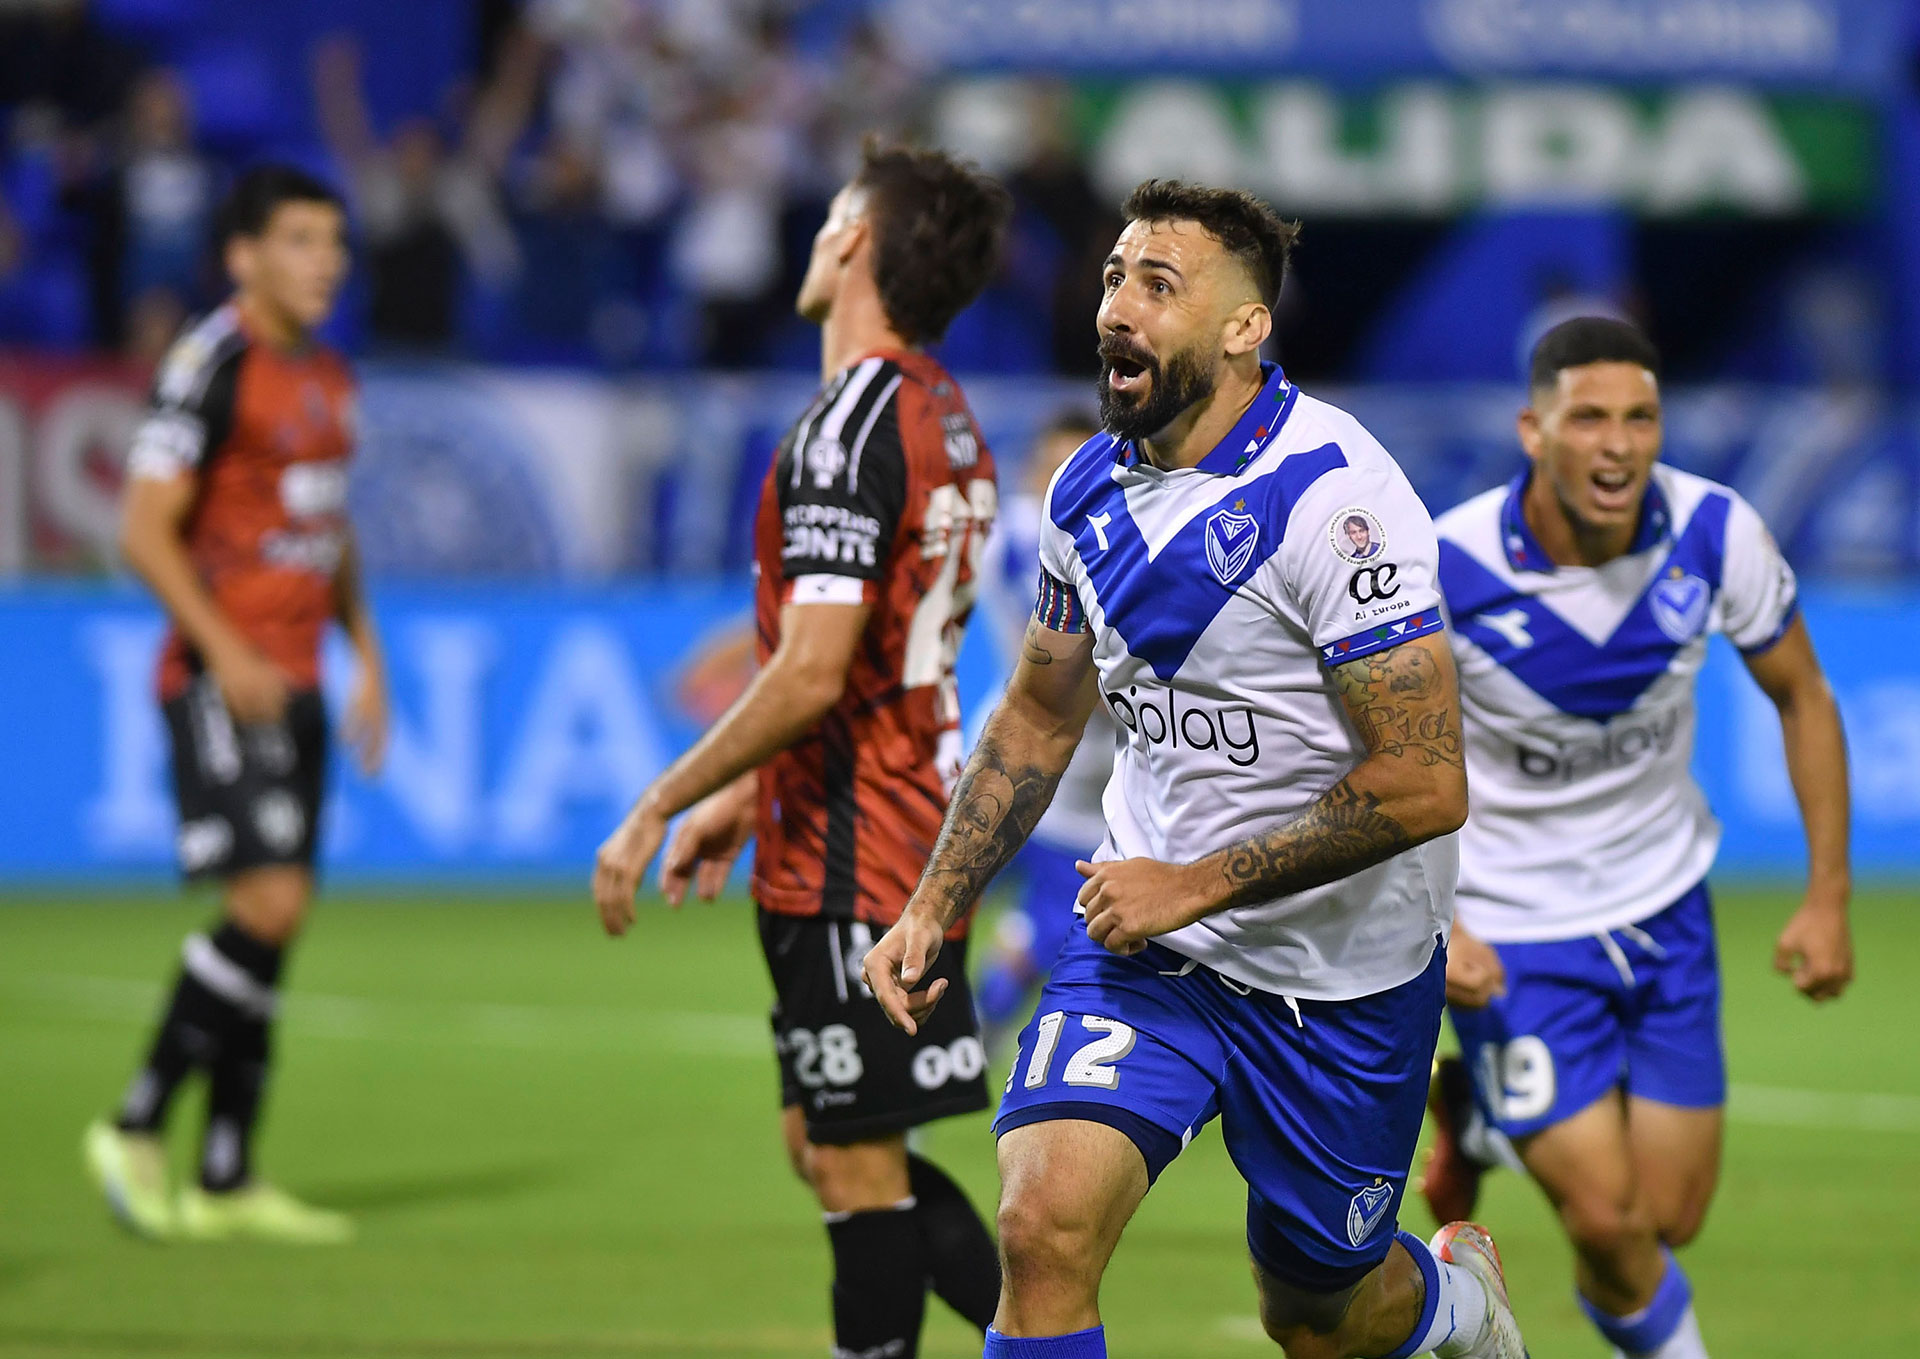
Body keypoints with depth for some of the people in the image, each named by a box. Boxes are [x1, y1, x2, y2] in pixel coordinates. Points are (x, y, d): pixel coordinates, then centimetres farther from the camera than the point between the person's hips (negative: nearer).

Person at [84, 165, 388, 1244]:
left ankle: (227, 1179, 10)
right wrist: (226, 651, -20)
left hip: (293, 687, 8)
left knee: (274, 925, 6)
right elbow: (146, 529, -14)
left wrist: (367, 655, 19)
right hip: (222, 680, -8)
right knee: (270, 902, -17)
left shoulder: (330, 375, 16)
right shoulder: (213, 365, -11)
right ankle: (137, 1128, -6)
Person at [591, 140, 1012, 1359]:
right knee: (831, 1147, 16)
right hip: (917, 833, 9)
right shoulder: (947, 420, 12)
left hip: (853, 859, -9)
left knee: (860, 1167, -2)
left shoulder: (855, 424, -18)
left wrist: (657, 808, -15)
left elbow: (810, 674, -23)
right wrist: (745, 799, 23)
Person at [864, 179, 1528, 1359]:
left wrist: (1197, 884, -21)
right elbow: (1042, 713, 17)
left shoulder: (1332, 496, -21)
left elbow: (1425, 786, -24)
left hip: (1338, 974, -4)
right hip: (1146, 929, 4)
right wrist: (937, 906, 8)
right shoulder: (1093, 489, 0)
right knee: (1045, 1223, -20)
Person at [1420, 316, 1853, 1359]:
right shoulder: (1445, 570, -24)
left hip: (1663, 901, 4)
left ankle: (1487, 1114, 36)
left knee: (1671, 1220, 7)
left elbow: (1800, 697, 1)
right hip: (1513, 927, -4)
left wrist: (1827, 896, -1)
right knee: (1604, 1218, -12)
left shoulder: (1716, 533, -16)